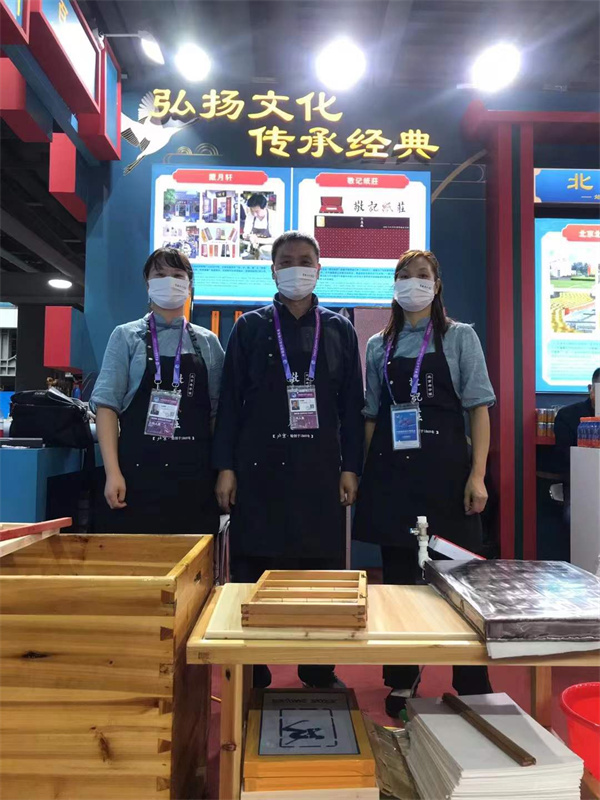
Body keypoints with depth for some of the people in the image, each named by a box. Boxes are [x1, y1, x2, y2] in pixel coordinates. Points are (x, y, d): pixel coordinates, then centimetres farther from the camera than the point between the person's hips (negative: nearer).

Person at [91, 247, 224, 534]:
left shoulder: (208, 342, 10)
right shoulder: (126, 336, 4)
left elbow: (217, 411, 11)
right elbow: (107, 404, -2)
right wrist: (113, 472, -11)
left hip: (194, 475, 2)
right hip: (137, 471, -2)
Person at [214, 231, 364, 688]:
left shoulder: (339, 330, 10)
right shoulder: (250, 328, 7)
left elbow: (352, 405, 8)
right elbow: (231, 401, 3)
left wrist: (350, 467, 2)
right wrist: (226, 467, -3)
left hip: (320, 470, 1)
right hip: (260, 469, -1)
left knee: (322, 569, 6)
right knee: (254, 571, 4)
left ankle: (319, 670, 23)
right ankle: (251, 673, 20)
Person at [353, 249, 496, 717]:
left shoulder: (460, 337, 3)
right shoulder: (379, 345, 10)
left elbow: (480, 409, -2)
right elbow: (372, 414, 12)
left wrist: (477, 474, -10)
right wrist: (363, 473, 6)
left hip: (445, 470, -2)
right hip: (391, 472, 3)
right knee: (398, 573, 11)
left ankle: (472, 686, 19)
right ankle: (402, 678, 27)